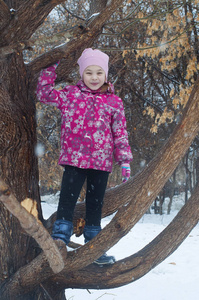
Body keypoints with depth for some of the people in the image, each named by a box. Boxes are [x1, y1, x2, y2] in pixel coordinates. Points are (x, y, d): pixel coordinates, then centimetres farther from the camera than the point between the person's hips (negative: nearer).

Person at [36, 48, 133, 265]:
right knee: (67, 201, -7)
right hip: (74, 159, -2)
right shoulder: (70, 94, 7)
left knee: (95, 206, 12)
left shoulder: (114, 102, 8)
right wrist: (51, 68, 5)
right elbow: (44, 93, 7)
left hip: (101, 162, 2)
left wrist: (125, 161, 4)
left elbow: (120, 134, 9)